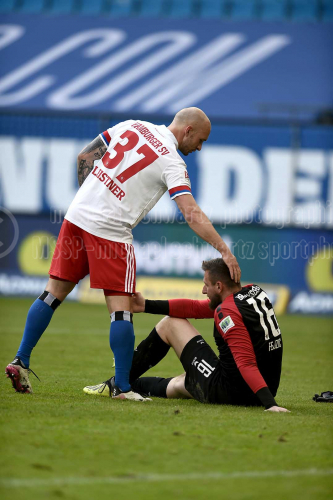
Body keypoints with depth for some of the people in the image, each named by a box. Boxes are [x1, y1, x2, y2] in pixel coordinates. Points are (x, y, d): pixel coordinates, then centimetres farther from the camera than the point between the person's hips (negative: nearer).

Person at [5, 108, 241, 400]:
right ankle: (122, 387, -1)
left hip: (78, 214, 7)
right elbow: (192, 214, -16)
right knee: (121, 308, -1)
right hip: (111, 231, -7)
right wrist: (224, 251, -18)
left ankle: (20, 362, 14)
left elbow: (84, 157, 16)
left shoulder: (133, 126, 12)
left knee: (55, 292, 14)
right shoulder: (172, 163, -7)